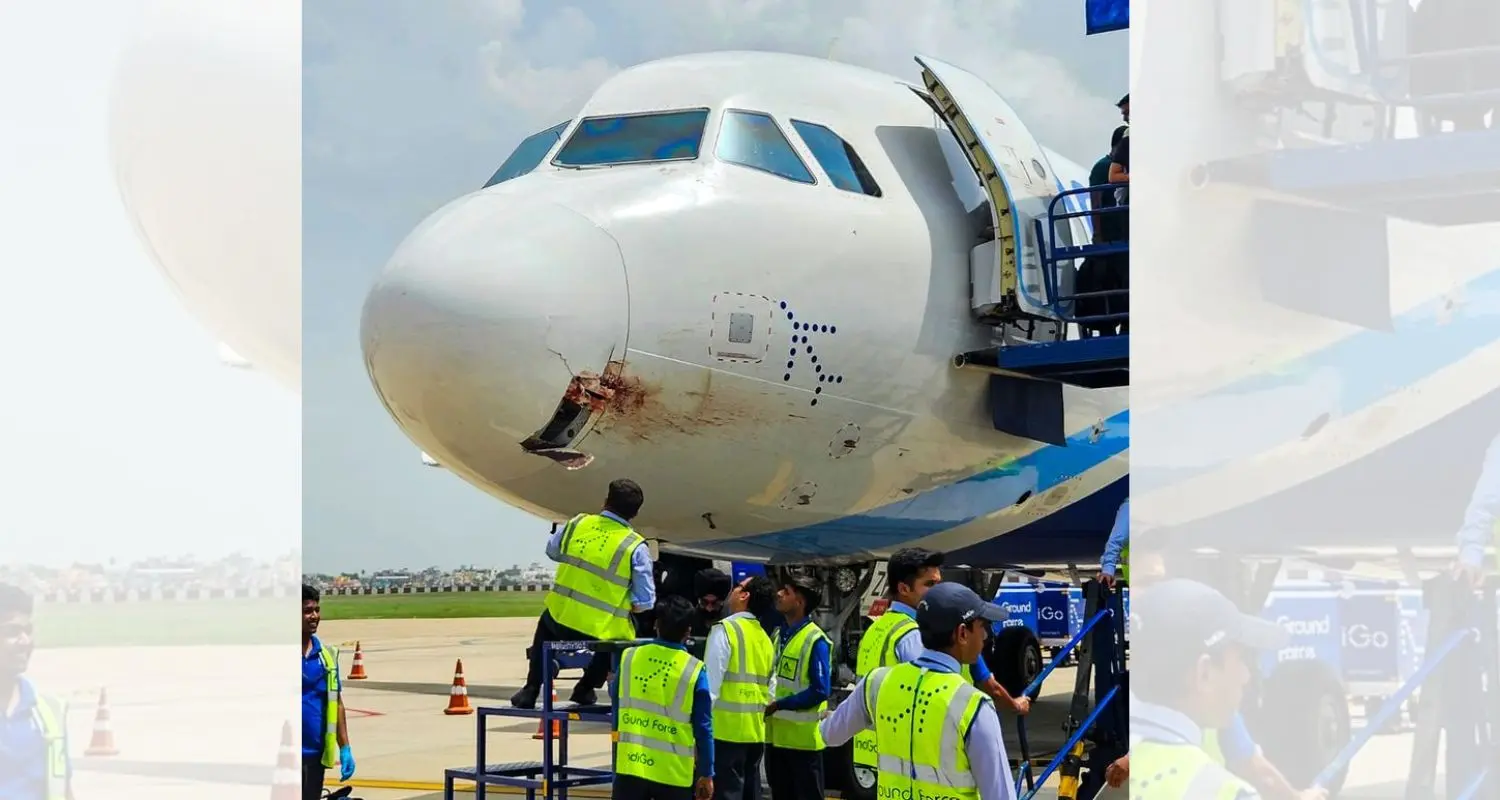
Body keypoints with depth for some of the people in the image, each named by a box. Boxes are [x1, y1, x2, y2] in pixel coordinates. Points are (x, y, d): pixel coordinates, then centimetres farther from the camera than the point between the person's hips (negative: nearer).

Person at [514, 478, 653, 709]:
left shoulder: (576, 524, -3)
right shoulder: (636, 547, -12)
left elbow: (552, 551, 18)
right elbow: (645, 602, -10)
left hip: (560, 621, 3)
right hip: (602, 633, -3)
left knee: (545, 625, 39)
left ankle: (531, 689, 32)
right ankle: (586, 688, 24)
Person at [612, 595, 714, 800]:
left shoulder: (629, 657, -1)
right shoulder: (694, 671, -8)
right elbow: (703, 728, -5)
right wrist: (706, 774, 4)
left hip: (631, 766, 2)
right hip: (674, 773, -2)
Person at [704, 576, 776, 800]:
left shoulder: (725, 630, -9)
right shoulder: (765, 639, 14)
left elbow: (711, 682, -13)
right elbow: (770, 689, 14)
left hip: (726, 727, -7)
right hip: (755, 731, 7)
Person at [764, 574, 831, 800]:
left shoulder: (815, 640, -14)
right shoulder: (778, 635, 10)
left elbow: (820, 691, -18)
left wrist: (779, 705, -17)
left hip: (803, 737, -8)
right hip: (776, 734, 8)